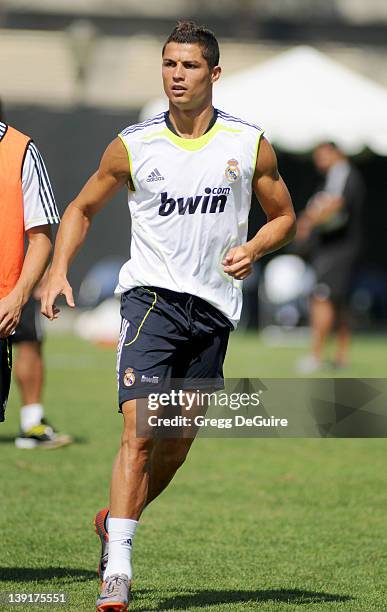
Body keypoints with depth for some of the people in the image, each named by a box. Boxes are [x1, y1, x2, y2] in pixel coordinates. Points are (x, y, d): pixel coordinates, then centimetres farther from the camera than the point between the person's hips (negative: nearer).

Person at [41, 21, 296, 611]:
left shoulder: (249, 143, 2)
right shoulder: (133, 145, -1)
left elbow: (284, 216, 13)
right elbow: (82, 209, 13)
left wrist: (253, 249, -8)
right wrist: (59, 270, -1)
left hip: (214, 307, 3)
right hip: (150, 295, -2)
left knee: (177, 444, 9)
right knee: (139, 432, -17)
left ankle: (113, 521, 35)